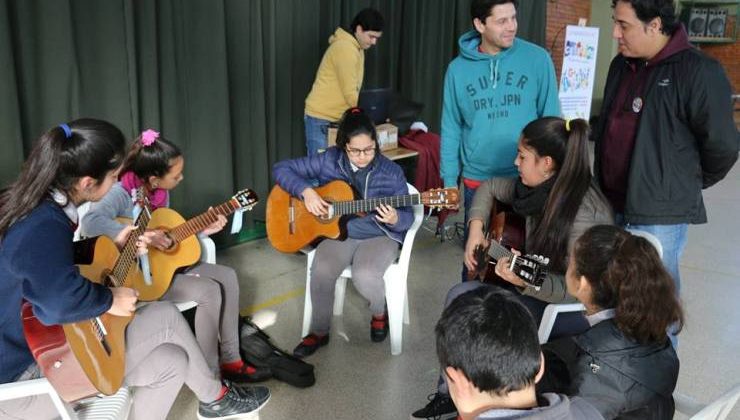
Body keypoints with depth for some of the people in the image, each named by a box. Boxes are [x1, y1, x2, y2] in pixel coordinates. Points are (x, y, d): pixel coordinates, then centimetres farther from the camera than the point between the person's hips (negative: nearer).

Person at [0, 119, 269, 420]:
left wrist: (113, 246, 8)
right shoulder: (45, 228, -29)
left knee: (172, 361, 5)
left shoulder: (31, 204, 1)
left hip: (35, 338, 9)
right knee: (167, 317, -5)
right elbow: (63, 300, -46)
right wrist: (110, 300, -25)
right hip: (24, 375, -9)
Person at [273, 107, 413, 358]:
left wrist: (394, 219, -30)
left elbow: (407, 217, -5)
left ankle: (380, 314, 7)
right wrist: (306, 191, -20)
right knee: (322, 271, -28)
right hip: (338, 232, 2)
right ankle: (319, 332, -2)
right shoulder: (329, 161, -6)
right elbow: (281, 169, -4)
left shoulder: (391, 173, -9)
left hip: (379, 236, -2)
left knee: (364, 276, -31)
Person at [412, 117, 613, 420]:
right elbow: (489, 187, 13)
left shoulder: (584, 215, -29)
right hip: (537, 287, 8)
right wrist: (476, 229, -1)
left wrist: (526, 281, -46)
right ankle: (449, 394, 6)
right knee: (459, 296, -5)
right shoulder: (538, 187, -4)